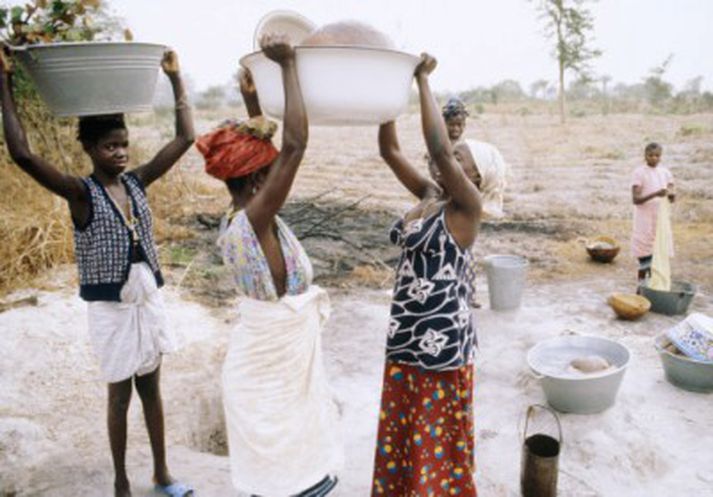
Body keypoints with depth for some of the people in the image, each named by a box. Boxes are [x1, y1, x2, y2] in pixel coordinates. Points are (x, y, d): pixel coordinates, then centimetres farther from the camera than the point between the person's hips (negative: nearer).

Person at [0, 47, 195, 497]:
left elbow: (185, 138, -1)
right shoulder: (81, 193, -12)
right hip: (111, 308, -4)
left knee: (152, 389, 16)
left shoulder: (138, 182, 0)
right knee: (120, 396, 10)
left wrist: (176, 78, 0)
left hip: (150, 301, 4)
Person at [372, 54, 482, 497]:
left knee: (439, 441, 12)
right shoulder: (429, 195, 5)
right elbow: (391, 150, 4)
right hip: (406, 337, 8)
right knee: (402, 434, 23)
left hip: (443, 340, -7)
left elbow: (439, 148, -30)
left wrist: (423, 80, -23)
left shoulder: (467, 208, -15)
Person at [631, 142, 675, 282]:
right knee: (644, 258, -3)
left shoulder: (665, 172, 7)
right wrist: (655, 194, -31)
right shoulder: (638, 173, -8)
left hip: (660, 219, 5)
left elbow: (672, 197, 2)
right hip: (644, 221, -5)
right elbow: (635, 199, -16)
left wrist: (671, 194, -21)